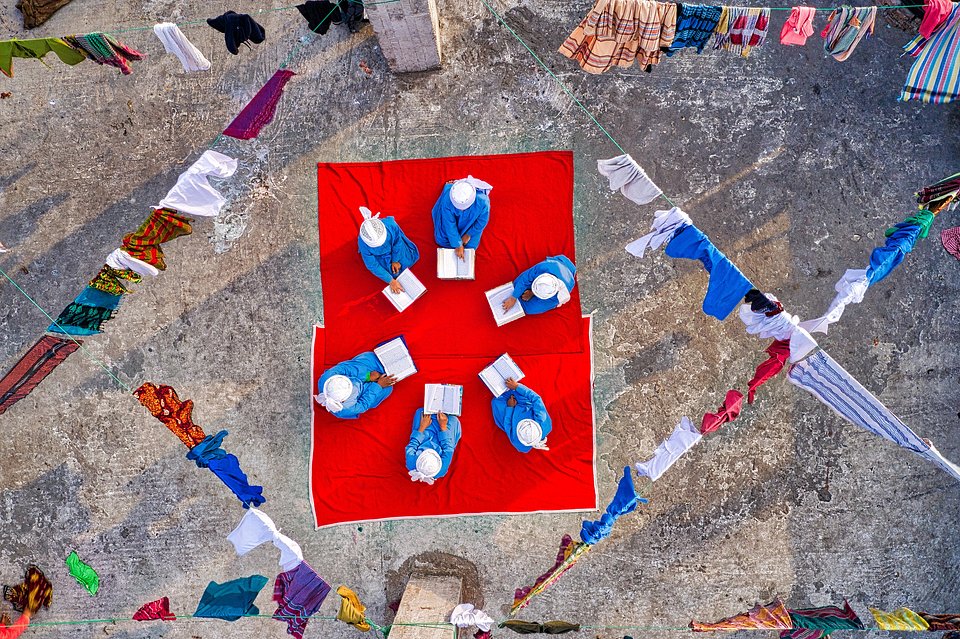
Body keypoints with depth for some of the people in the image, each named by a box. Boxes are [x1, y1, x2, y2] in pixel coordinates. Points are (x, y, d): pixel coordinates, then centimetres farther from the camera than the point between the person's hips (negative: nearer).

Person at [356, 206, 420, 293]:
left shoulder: (390, 225, -41)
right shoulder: (363, 244, -41)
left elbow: (397, 242, -18)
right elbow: (372, 266, -29)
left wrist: (395, 260, -11)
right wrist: (391, 281, -28)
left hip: (392, 246, 2)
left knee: (409, 259, 17)